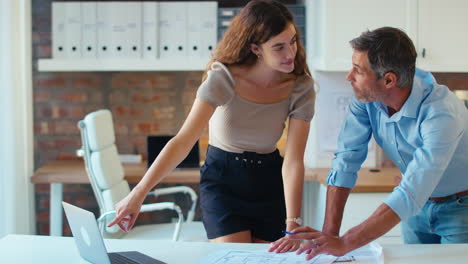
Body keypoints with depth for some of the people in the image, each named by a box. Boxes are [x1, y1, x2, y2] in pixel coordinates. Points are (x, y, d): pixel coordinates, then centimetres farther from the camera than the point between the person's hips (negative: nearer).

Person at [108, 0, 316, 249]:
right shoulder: (223, 79, -23)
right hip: (222, 178, -2)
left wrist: (293, 225, -29)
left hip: (269, 180, 2)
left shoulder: (301, 88, -15)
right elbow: (183, 141, -28)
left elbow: (293, 161, -19)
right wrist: (138, 194, -35)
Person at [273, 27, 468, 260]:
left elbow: (409, 196, -38)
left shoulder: (442, 114, -33)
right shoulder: (366, 96, -15)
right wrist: (329, 233, -24)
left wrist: (344, 244, -43)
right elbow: (346, 160, -16)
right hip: (418, 205, 5)